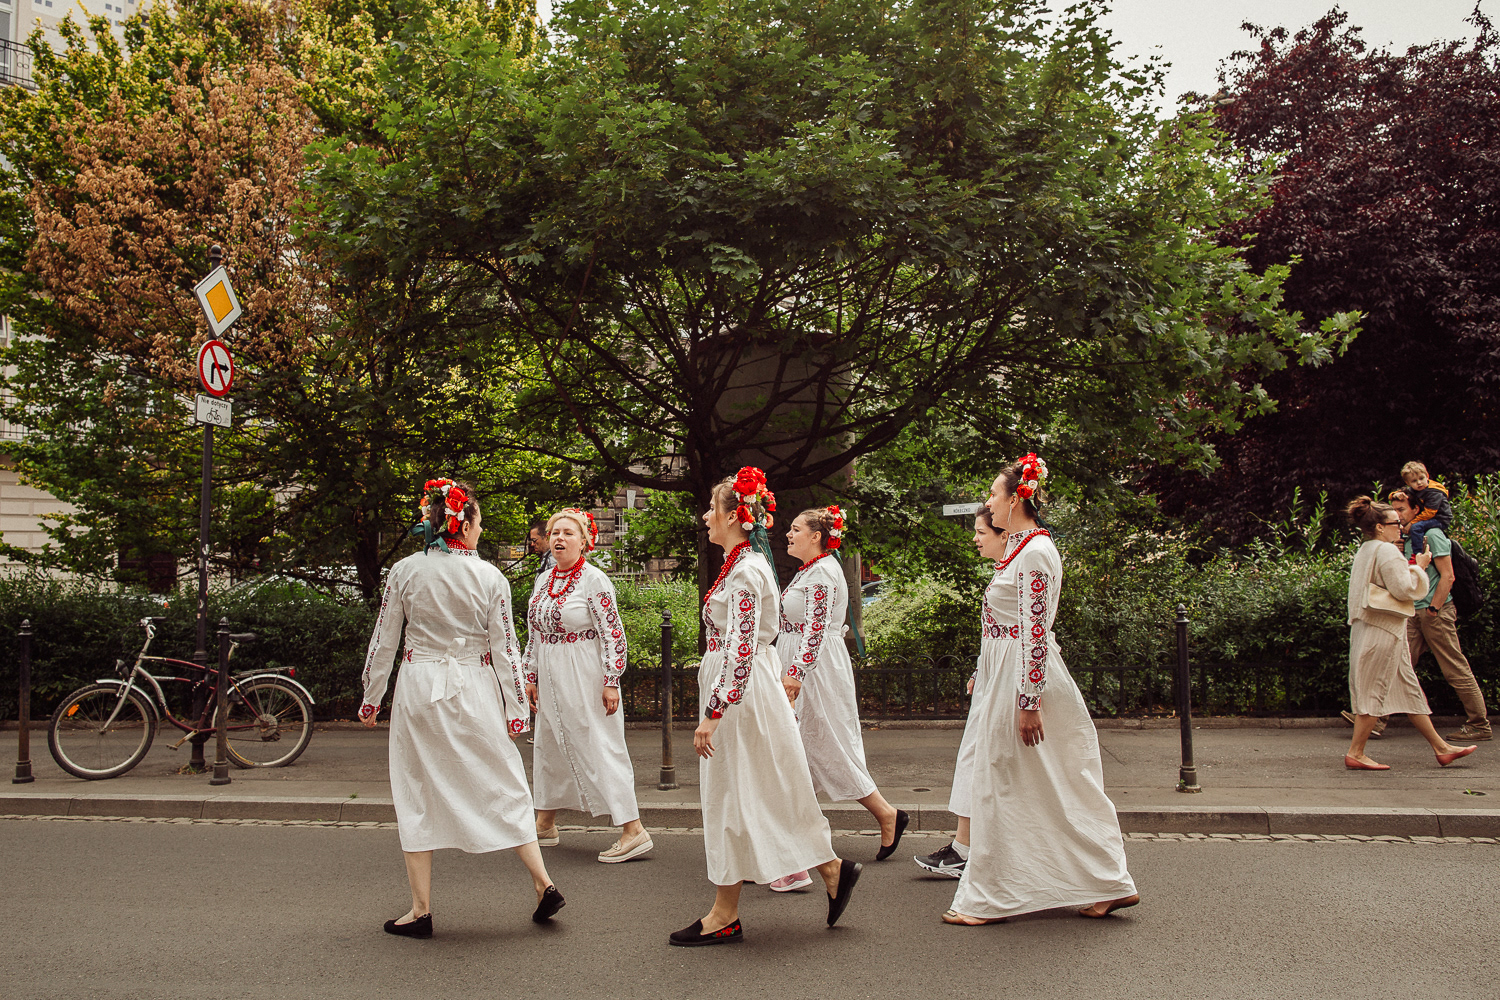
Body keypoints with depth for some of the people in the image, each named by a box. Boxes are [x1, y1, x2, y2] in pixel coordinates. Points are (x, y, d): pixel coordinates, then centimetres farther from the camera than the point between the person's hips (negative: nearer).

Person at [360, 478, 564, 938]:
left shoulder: (403, 572, -2)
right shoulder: (490, 577, -5)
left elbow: (383, 643, 3)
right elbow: (504, 648, -2)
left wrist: (371, 697, 14)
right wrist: (515, 708, 5)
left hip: (420, 689, 0)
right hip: (475, 692, 0)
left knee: (417, 795, 9)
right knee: (503, 786, 11)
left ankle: (421, 909, 13)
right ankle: (543, 884, 9)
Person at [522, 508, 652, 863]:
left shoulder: (595, 580, -12)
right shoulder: (543, 580, 10)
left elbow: (613, 635, -14)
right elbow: (533, 634, 17)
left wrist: (611, 682, -18)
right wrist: (531, 676, 14)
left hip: (584, 679, -8)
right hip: (551, 680, 8)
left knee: (598, 747, -8)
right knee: (549, 744, 15)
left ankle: (633, 831, -5)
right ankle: (545, 824, 31)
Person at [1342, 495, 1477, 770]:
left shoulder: (1365, 551, 16)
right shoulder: (1387, 552, -13)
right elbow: (1404, 589, -18)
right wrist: (1419, 567, -4)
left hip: (1370, 628, 10)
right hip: (1383, 631, -10)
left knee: (1409, 689, 13)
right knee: (1375, 690, -6)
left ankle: (1441, 747, 19)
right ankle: (1355, 753, -3)